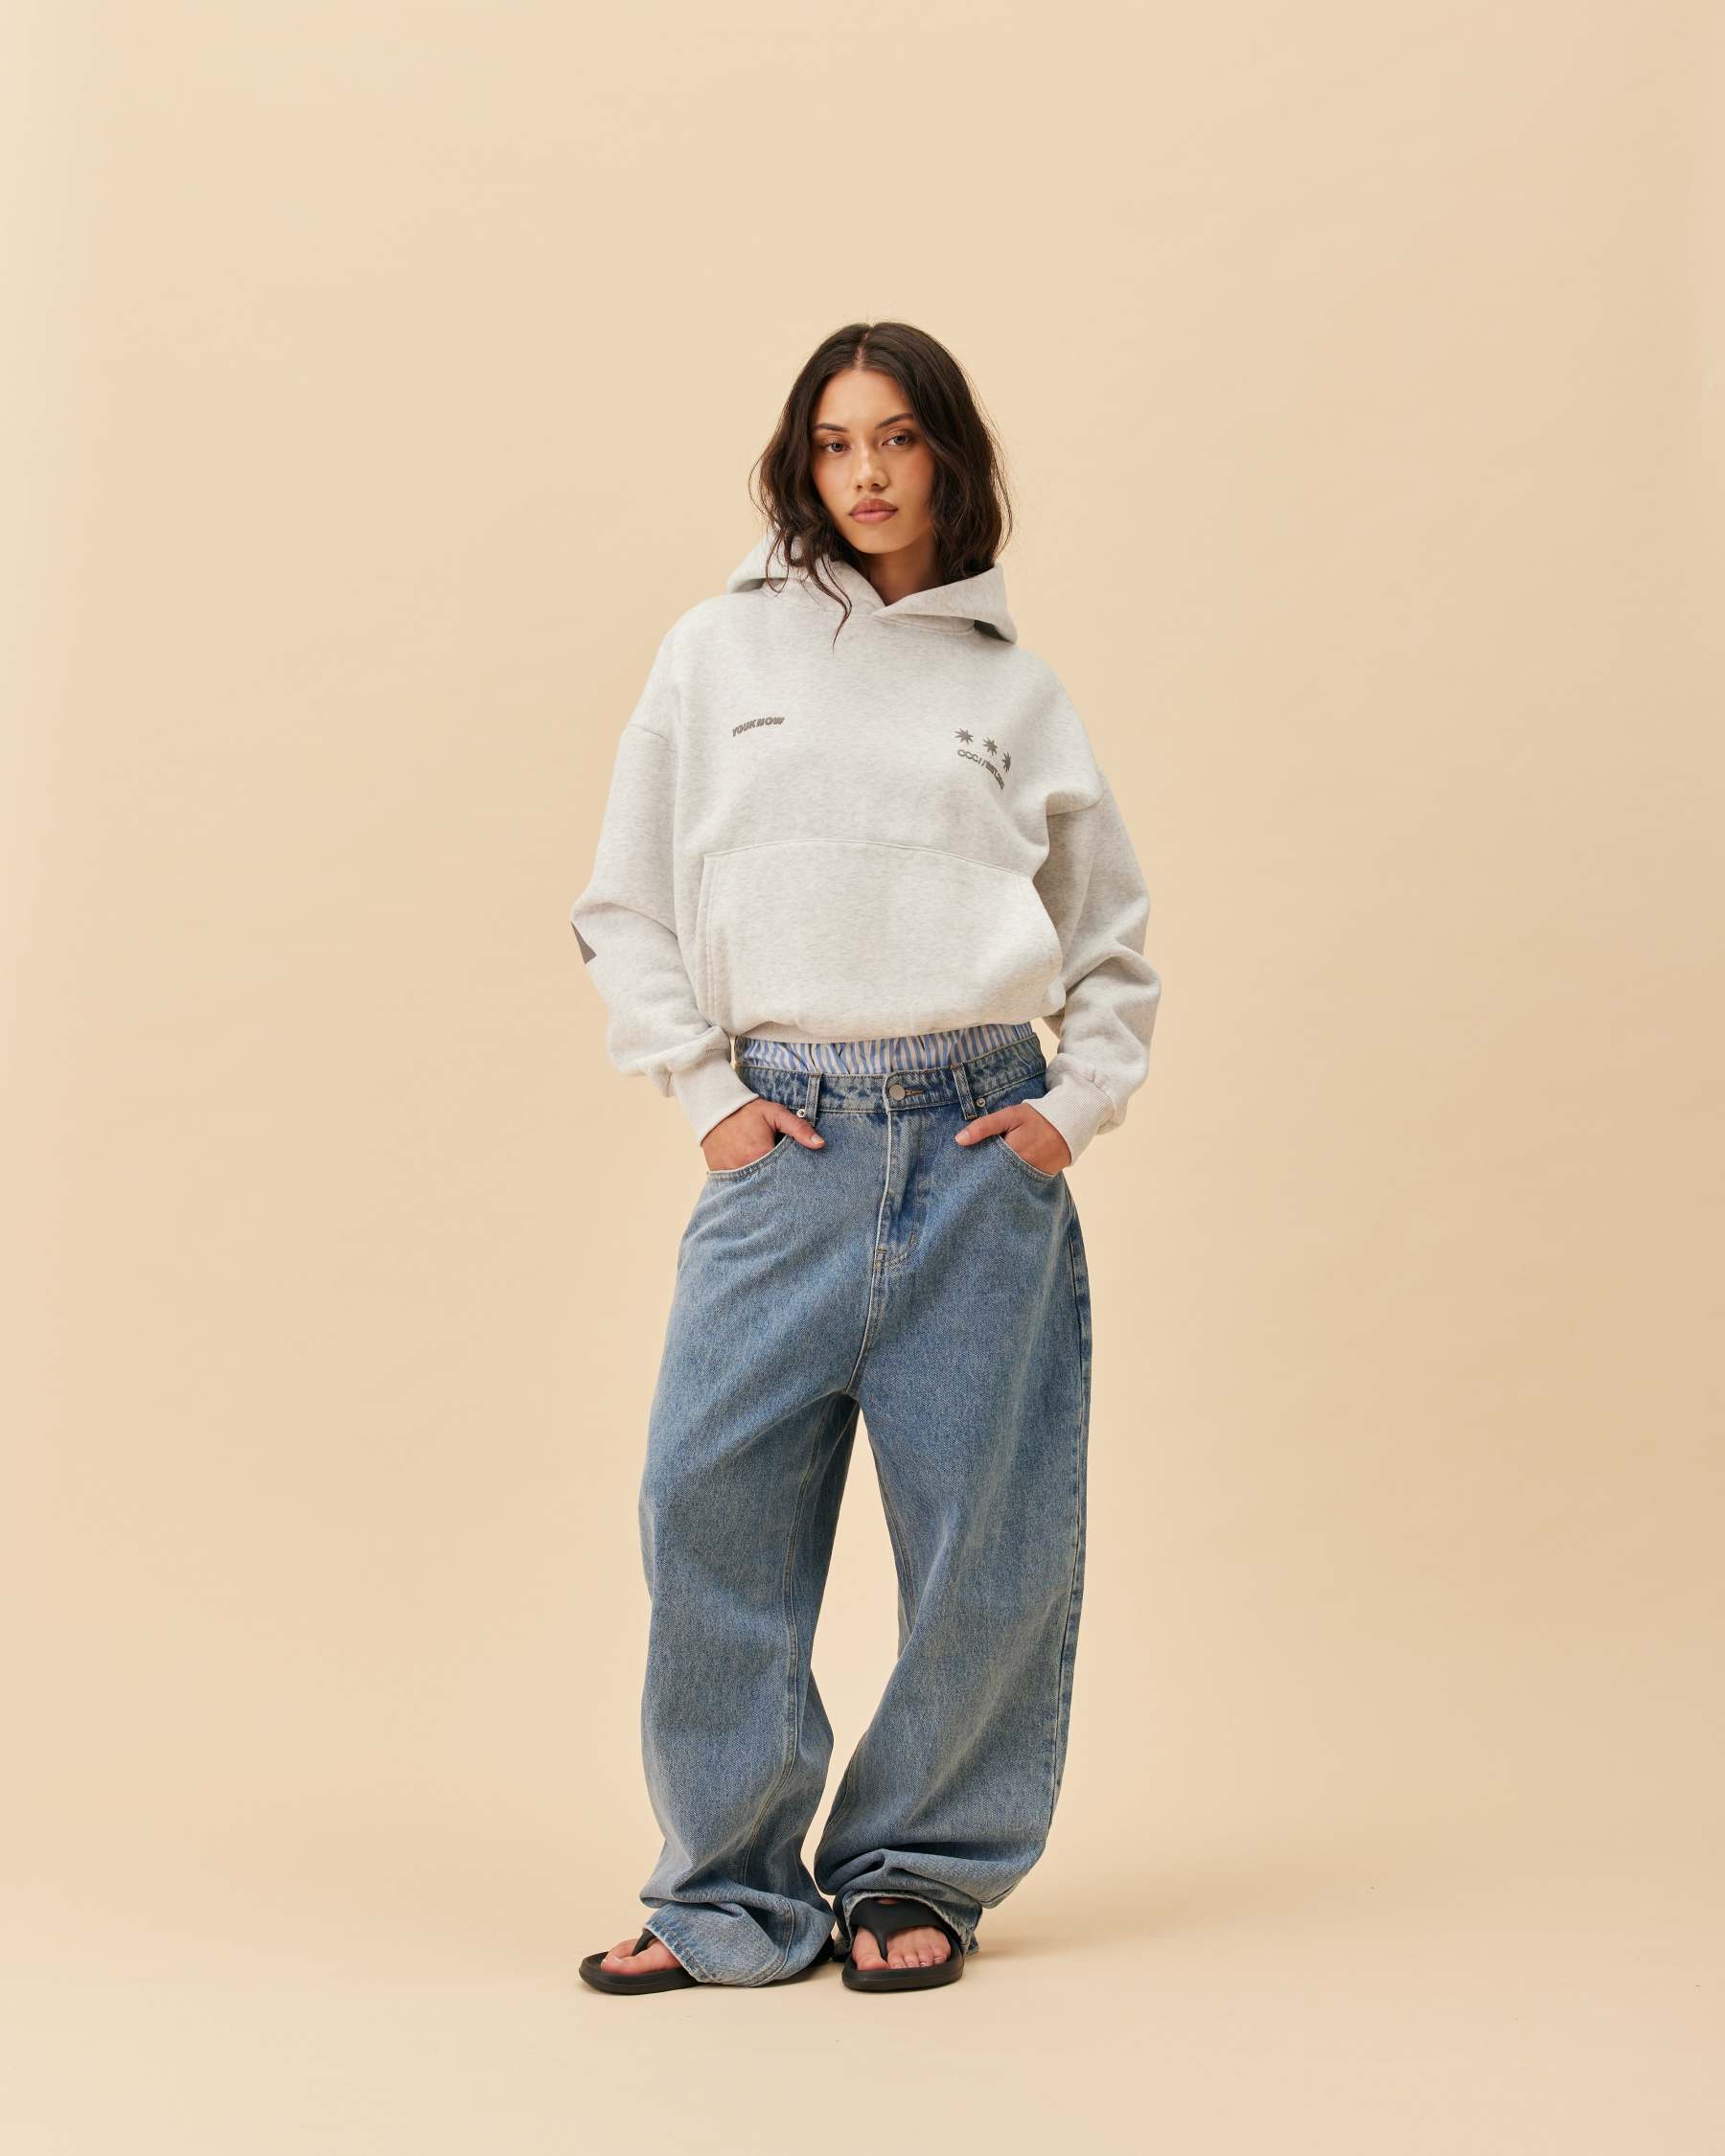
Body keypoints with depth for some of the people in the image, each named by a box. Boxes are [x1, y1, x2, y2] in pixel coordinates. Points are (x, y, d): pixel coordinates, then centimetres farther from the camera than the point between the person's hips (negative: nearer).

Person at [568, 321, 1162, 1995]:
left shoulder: (1013, 686, 11)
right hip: (782, 1138, 0)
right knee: (712, 1504, -6)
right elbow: (625, 911, 10)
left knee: (986, 1534, 1)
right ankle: (734, 1895, 8)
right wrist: (704, 1094, 0)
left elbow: (1113, 933, 19)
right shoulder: (719, 651, 10)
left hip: (982, 1144, 1)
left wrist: (1080, 1104, 6)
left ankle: (922, 1871, 18)